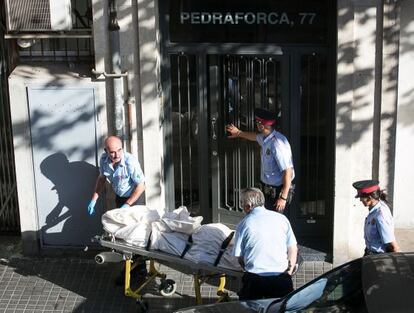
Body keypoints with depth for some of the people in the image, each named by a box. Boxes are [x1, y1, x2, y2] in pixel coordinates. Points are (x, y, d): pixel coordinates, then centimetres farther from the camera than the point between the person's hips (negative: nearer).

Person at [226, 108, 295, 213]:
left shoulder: (277, 144, -26)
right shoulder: (265, 138, 4)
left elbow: (288, 171, -28)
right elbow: (256, 136, 32)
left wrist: (283, 198, -28)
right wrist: (239, 133, 48)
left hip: (277, 191, -9)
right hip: (268, 190, 9)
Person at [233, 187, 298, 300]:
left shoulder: (243, 224, 0)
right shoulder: (281, 218, 6)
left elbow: (239, 257, 6)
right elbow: (293, 249, 9)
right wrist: (289, 271, 13)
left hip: (254, 279, -1)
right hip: (281, 277, 1)